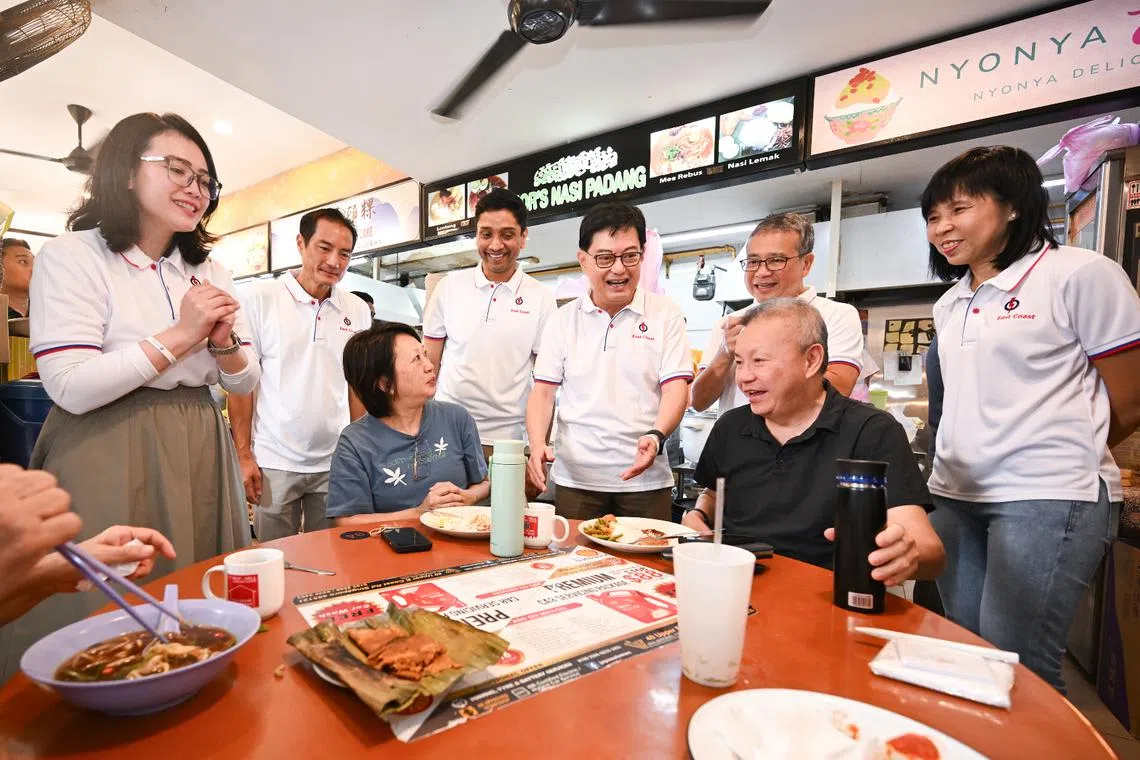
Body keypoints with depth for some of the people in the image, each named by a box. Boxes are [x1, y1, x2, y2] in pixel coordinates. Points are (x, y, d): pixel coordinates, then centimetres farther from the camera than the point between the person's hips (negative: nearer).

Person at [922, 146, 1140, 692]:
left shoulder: (1081, 274, -6)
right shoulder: (949, 305, 13)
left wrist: (1061, 458, 6)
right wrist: (967, 464, 8)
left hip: (1046, 498, -6)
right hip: (953, 495, 7)